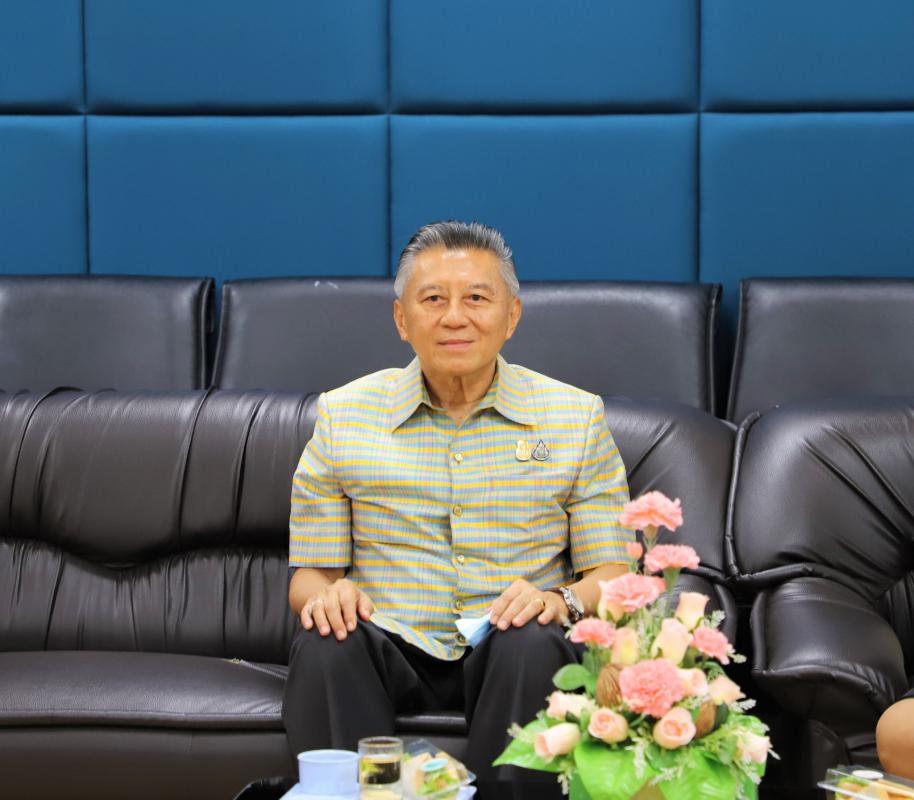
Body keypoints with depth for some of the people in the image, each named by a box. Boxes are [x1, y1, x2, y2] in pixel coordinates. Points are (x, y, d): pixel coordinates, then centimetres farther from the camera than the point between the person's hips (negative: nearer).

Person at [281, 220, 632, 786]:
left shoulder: (576, 416, 8)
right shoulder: (342, 415, 9)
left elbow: (612, 573, 7)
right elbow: (308, 574, 11)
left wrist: (561, 599, -16)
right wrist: (323, 593, -14)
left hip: (509, 651, 0)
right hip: (391, 648, 0)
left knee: (534, 644, -34)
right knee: (325, 643, -32)